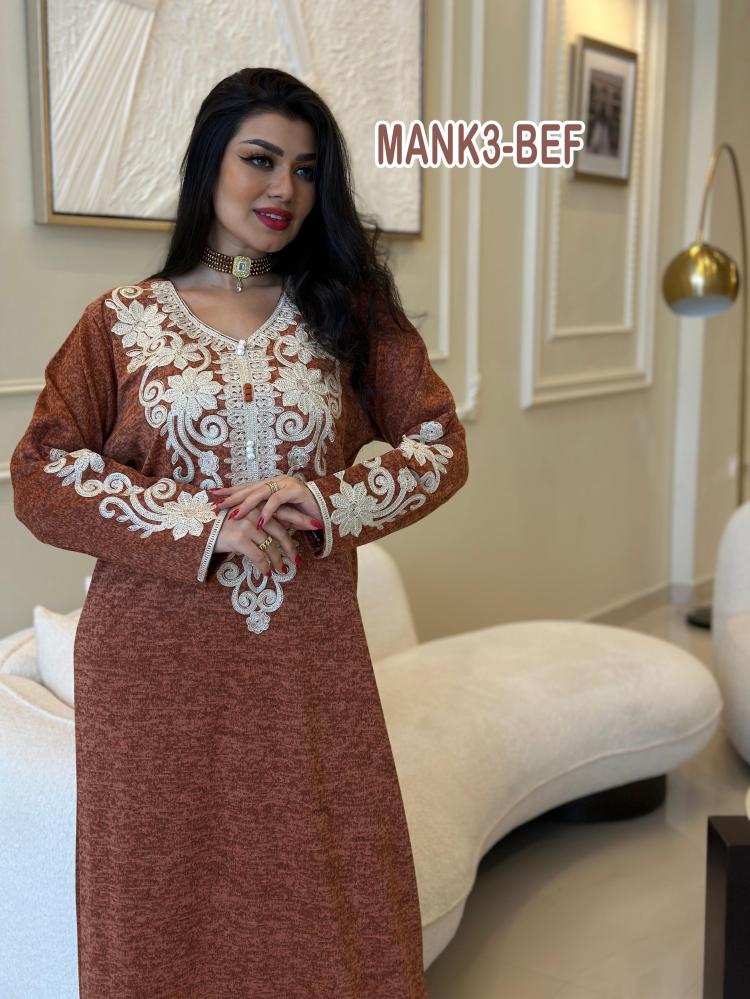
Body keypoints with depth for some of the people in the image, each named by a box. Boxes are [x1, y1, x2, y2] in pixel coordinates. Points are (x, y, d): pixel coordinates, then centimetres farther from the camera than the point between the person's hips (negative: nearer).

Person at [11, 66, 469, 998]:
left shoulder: (349, 311, 7)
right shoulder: (122, 320, 3)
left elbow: (440, 445, 5)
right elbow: (40, 475, -3)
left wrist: (326, 501, -12)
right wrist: (200, 524, -15)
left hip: (311, 658, 1)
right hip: (159, 665, -1)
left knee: (330, 895, 7)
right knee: (167, 899, 10)